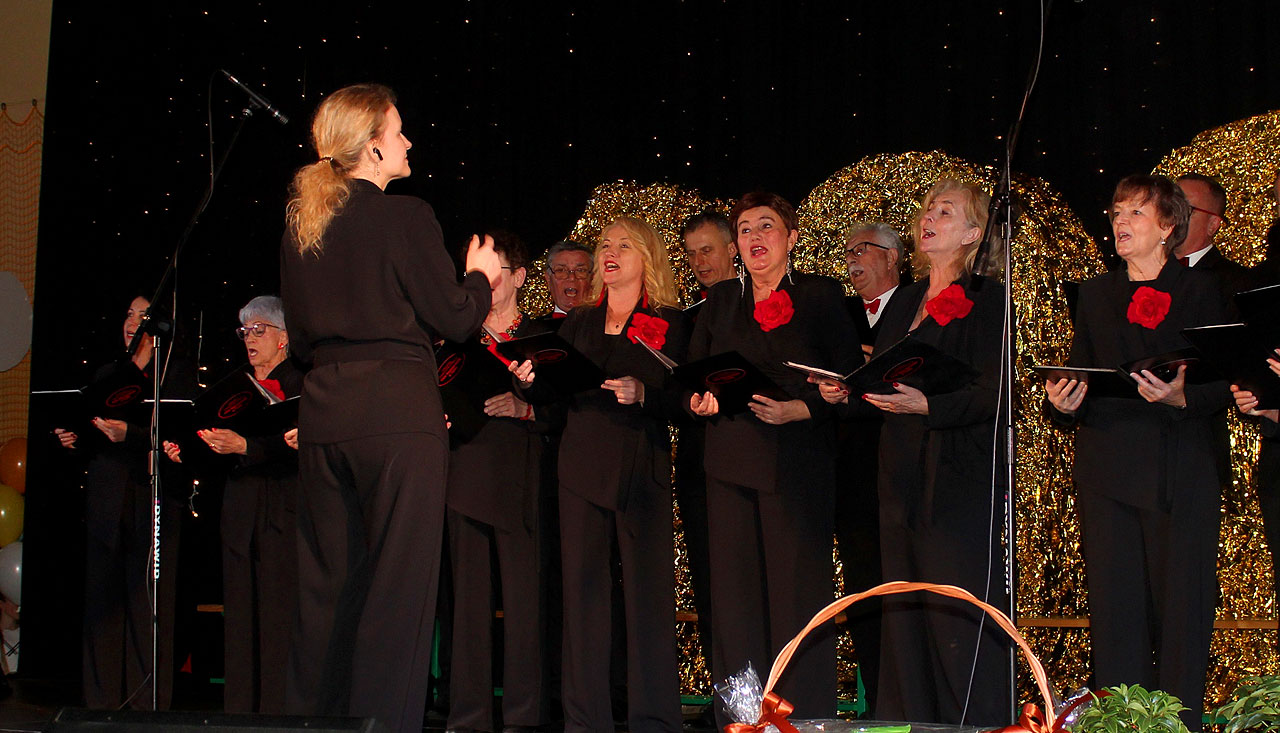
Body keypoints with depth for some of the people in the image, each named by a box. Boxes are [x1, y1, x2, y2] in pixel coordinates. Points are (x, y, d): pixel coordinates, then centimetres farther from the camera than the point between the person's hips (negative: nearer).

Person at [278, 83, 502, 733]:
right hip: (397, 408, -6)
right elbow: (453, 319, -5)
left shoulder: (300, 226, 10)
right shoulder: (405, 217, -9)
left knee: (327, 583, 13)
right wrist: (480, 274, 13)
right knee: (399, 582, -2)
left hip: (322, 412, 6)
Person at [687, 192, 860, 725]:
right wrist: (701, 399, -4)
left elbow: (849, 379, -2)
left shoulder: (821, 296, 5)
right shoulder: (720, 300, 18)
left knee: (798, 591, -4)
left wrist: (800, 409, -15)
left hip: (797, 465, -4)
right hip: (731, 462, 4)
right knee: (734, 595, 1)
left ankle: (805, 716, 2)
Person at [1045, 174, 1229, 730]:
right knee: (1114, 607, 0)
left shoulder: (1198, 290, 7)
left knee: (1180, 608, -4)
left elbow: (1221, 389, 1)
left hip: (1179, 471, -3)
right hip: (1107, 470, 3)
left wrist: (1180, 398, -19)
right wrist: (1062, 402, -7)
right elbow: (1077, 382, 16)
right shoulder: (1096, 294, 18)